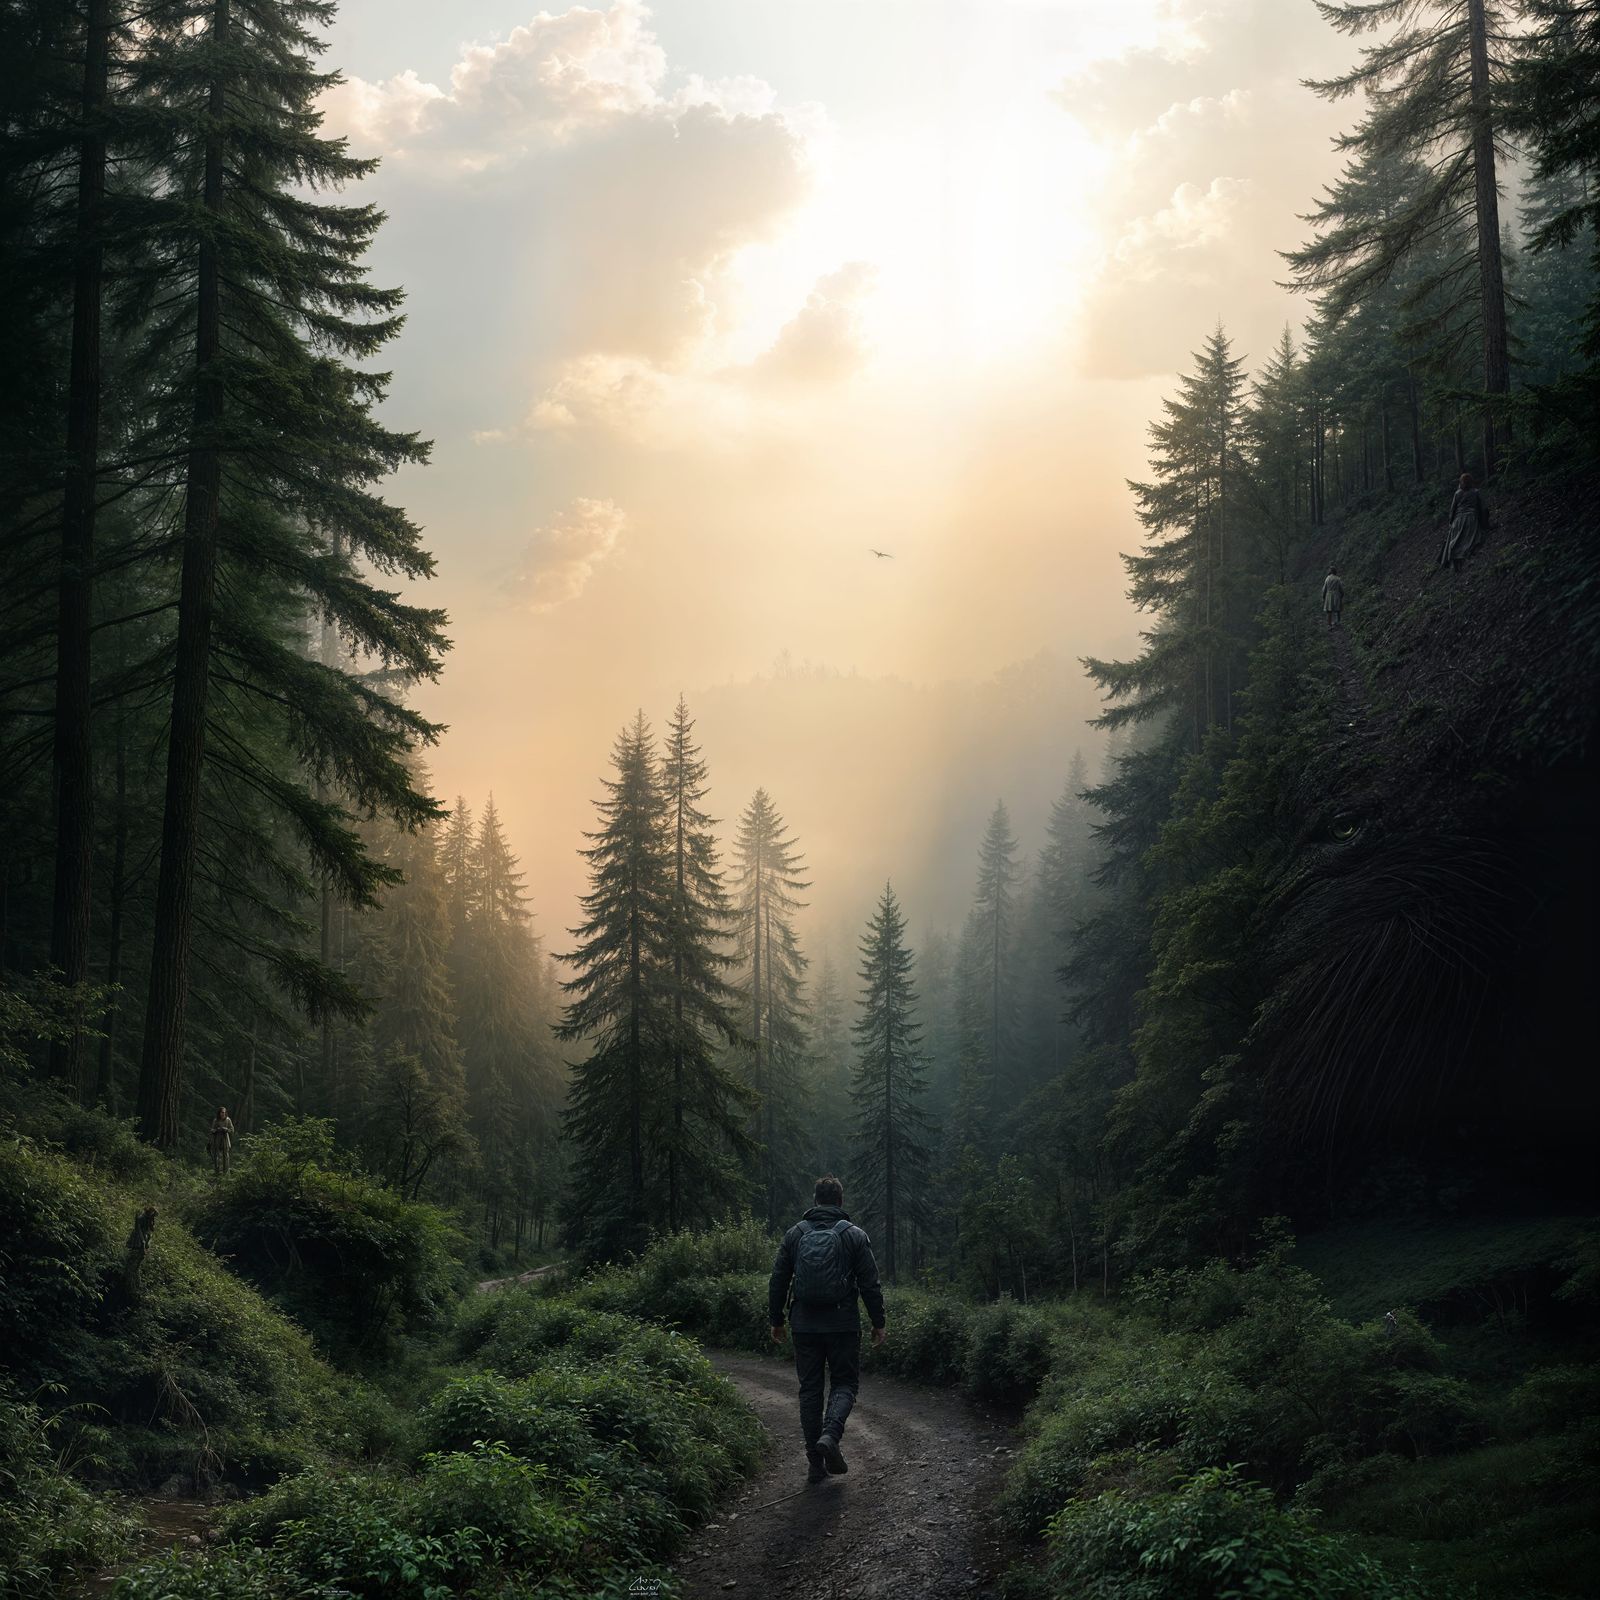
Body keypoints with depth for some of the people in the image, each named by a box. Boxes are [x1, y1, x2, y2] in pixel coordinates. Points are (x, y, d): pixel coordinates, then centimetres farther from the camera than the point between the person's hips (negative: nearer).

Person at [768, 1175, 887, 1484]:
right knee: (844, 1383, 10)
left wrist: (776, 1321, 15)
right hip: (843, 1325, -2)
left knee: (810, 1389, 10)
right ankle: (830, 1434, -17)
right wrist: (878, 1323, 5)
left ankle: (815, 1463, 8)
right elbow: (870, 1284, -3)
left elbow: (777, 1282, 6)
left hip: (804, 1326, 2)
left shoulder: (795, 1234, 5)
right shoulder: (854, 1236, -2)